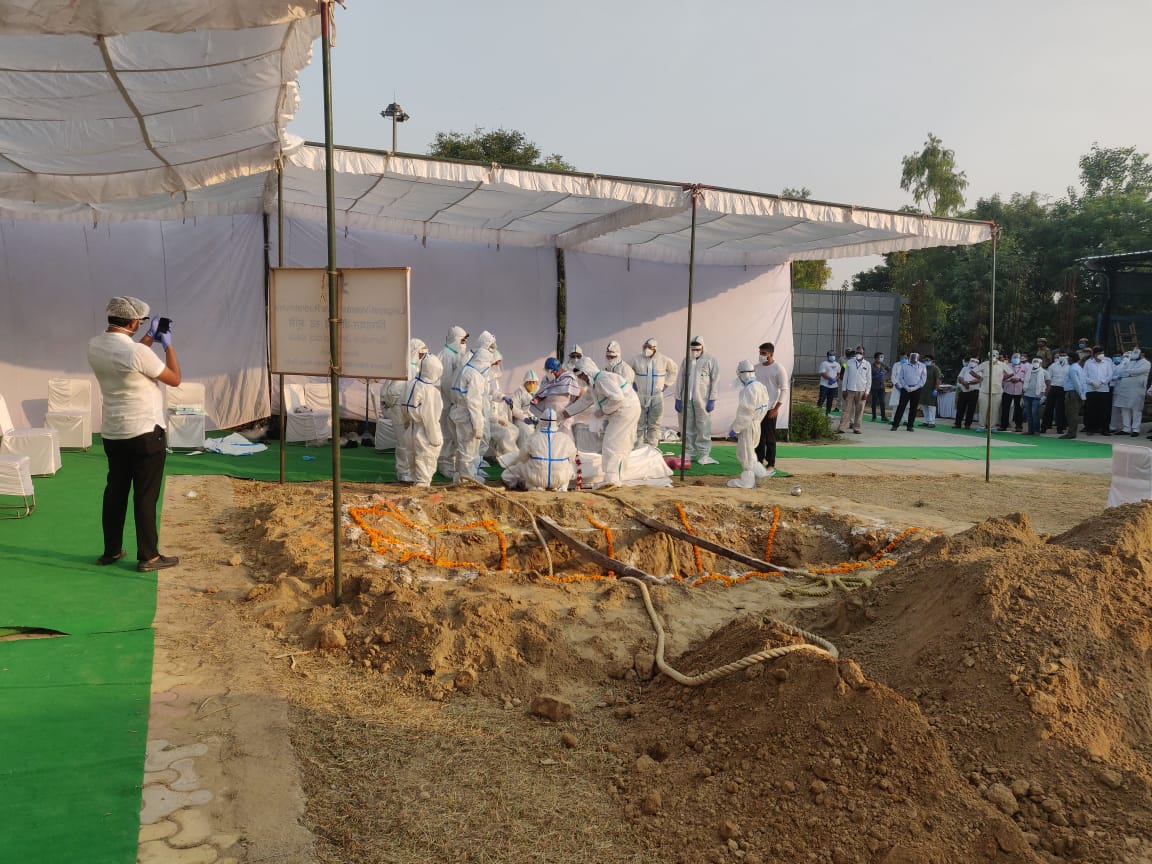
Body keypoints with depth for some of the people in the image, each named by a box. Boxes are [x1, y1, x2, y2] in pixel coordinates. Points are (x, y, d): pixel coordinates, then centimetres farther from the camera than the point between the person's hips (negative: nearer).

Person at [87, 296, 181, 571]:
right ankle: (148, 557, 8)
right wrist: (167, 344, 1)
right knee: (146, 497, 1)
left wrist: (150, 338, 22)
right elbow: (175, 379, -9)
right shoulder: (137, 352, -22)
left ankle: (111, 551, 26)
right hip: (145, 434, -7)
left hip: (112, 434, 7)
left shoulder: (94, 346, 1)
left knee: (115, 492, 17)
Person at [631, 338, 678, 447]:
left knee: (654, 426, 3)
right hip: (640, 397, 0)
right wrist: (632, 383, 9)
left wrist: (666, 383, 10)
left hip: (657, 398, 0)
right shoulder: (636, 359, 0)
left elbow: (674, 370, 17)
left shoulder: (664, 360, 0)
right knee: (639, 425, 1)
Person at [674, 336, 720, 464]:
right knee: (688, 427, 6)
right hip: (687, 399, 4)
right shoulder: (686, 360, 12)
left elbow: (715, 380, -3)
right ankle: (689, 452, 13)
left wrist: (712, 400, -8)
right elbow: (680, 379, 14)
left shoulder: (710, 360, 0)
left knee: (703, 428, -4)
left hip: (703, 399, -4)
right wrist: (678, 398, 8)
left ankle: (704, 454, 1)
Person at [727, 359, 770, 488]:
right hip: (756, 423, 9)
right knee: (748, 452, 21)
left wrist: (735, 429, -17)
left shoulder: (749, 390, -22)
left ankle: (747, 480, 11)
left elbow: (746, 412, -23)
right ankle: (760, 472, 21)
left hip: (747, 426, -9)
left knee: (745, 453, 3)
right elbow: (764, 408, 12)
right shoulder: (761, 387, 6)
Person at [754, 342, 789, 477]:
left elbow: (784, 390, -9)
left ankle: (771, 466, 4)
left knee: (770, 438, -2)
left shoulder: (779, 369, -8)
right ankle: (759, 461, 18)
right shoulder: (757, 368, 9)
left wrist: (776, 408, -14)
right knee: (758, 436, 9)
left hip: (770, 409, -5)